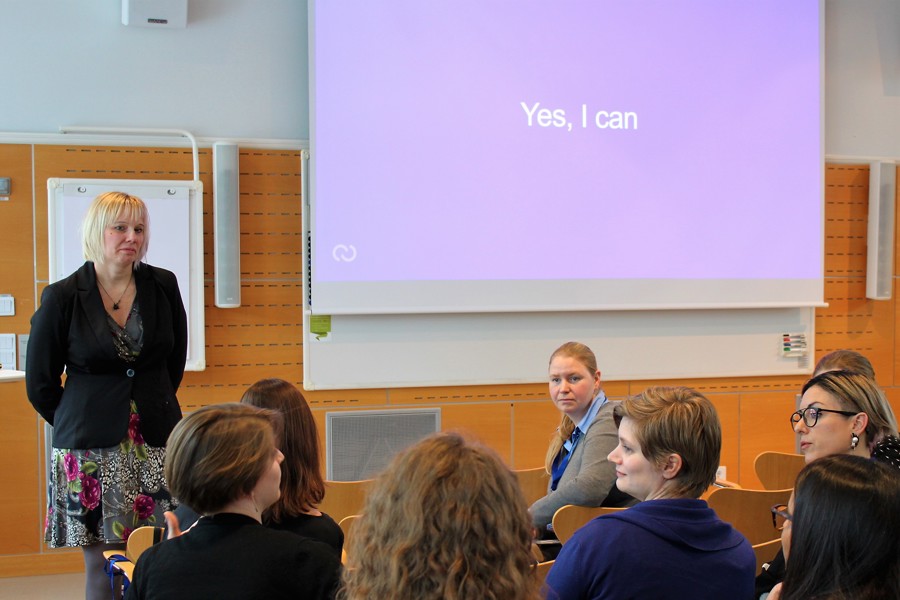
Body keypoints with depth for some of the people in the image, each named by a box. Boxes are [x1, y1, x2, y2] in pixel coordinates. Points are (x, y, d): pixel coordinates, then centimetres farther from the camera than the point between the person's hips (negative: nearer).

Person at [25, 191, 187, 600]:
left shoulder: (163, 286, 4)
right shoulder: (62, 297, -4)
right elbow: (40, 384, 5)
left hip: (157, 443, 2)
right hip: (91, 450, -2)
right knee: (103, 567, 1)